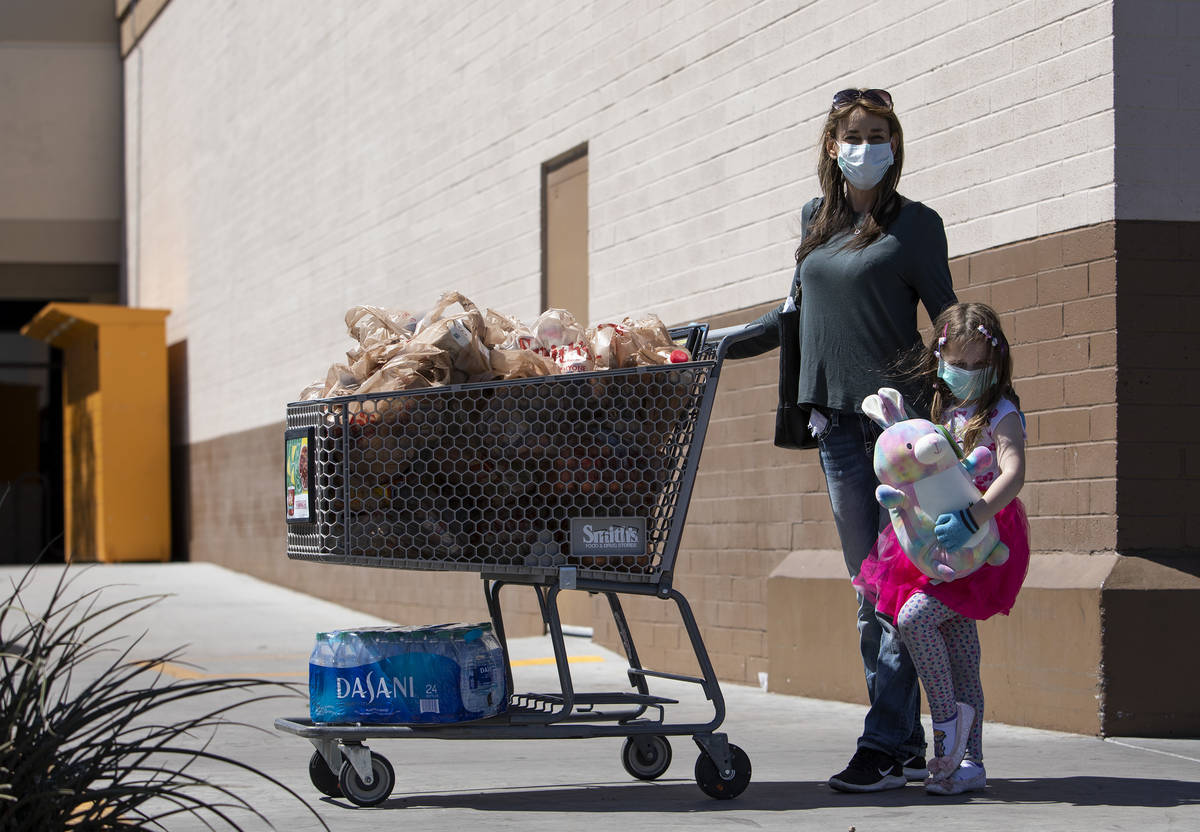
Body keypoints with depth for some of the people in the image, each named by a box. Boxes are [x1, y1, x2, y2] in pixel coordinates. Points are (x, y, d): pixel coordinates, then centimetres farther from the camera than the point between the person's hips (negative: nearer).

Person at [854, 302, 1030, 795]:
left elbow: (1013, 475, -24)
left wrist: (971, 518, -38)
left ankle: (948, 715, -7)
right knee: (961, 655, 8)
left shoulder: (1001, 415, -7)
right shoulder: (944, 412, 15)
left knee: (914, 615, -23)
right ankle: (969, 762, 12)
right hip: (940, 543, 7)